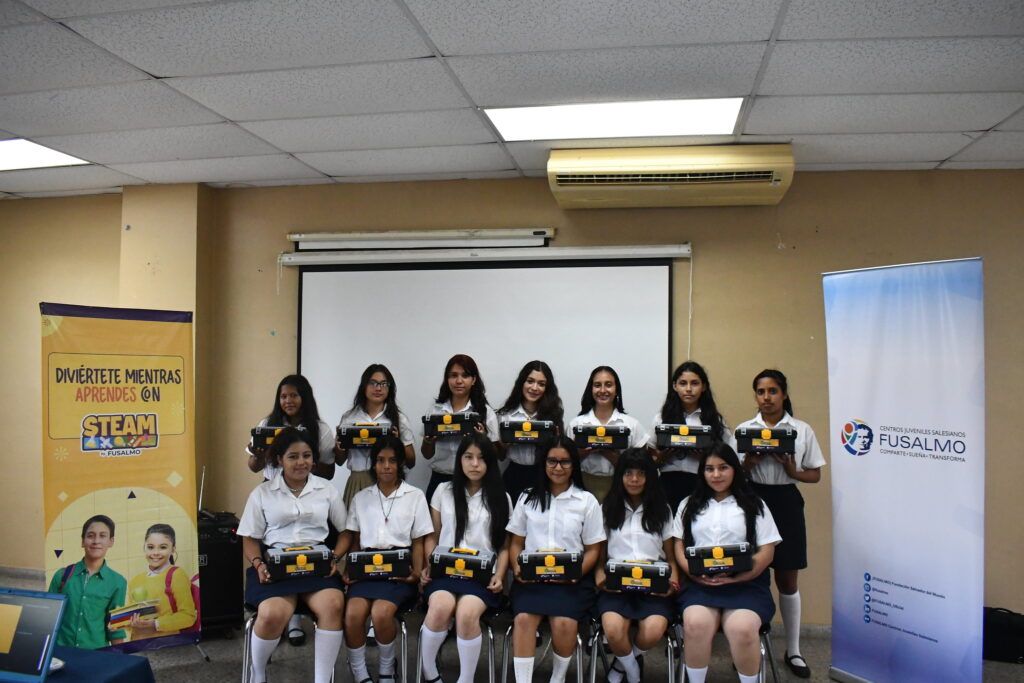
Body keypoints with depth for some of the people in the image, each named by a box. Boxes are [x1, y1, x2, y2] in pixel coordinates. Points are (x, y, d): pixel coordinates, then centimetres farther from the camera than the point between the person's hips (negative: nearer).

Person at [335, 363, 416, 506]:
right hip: (357, 483, 1)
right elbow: (339, 461, 14)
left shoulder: (398, 418, 4)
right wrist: (339, 447, -6)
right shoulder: (349, 418, 7)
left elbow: (411, 462, 5)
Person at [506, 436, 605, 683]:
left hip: (571, 578, -1)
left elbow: (593, 549, 6)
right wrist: (517, 568, -6)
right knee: (524, 618, -27)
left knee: (564, 623, -26)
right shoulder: (528, 497, 13)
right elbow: (516, 542, 14)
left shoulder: (587, 501, 7)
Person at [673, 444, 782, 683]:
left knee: (742, 629, -31)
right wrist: (695, 573, -7)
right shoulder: (689, 505, 18)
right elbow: (679, 546, 13)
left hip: (745, 584, -1)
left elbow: (767, 552, 4)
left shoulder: (754, 505, 11)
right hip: (700, 584, 1)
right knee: (695, 624, -30)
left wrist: (735, 577, -10)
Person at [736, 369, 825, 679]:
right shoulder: (744, 429, 4)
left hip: (785, 502, 0)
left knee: (787, 580, 9)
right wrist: (748, 463, -14)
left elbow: (815, 475, 4)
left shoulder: (802, 430, 1)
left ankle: (793, 650, 24)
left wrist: (793, 472, -15)